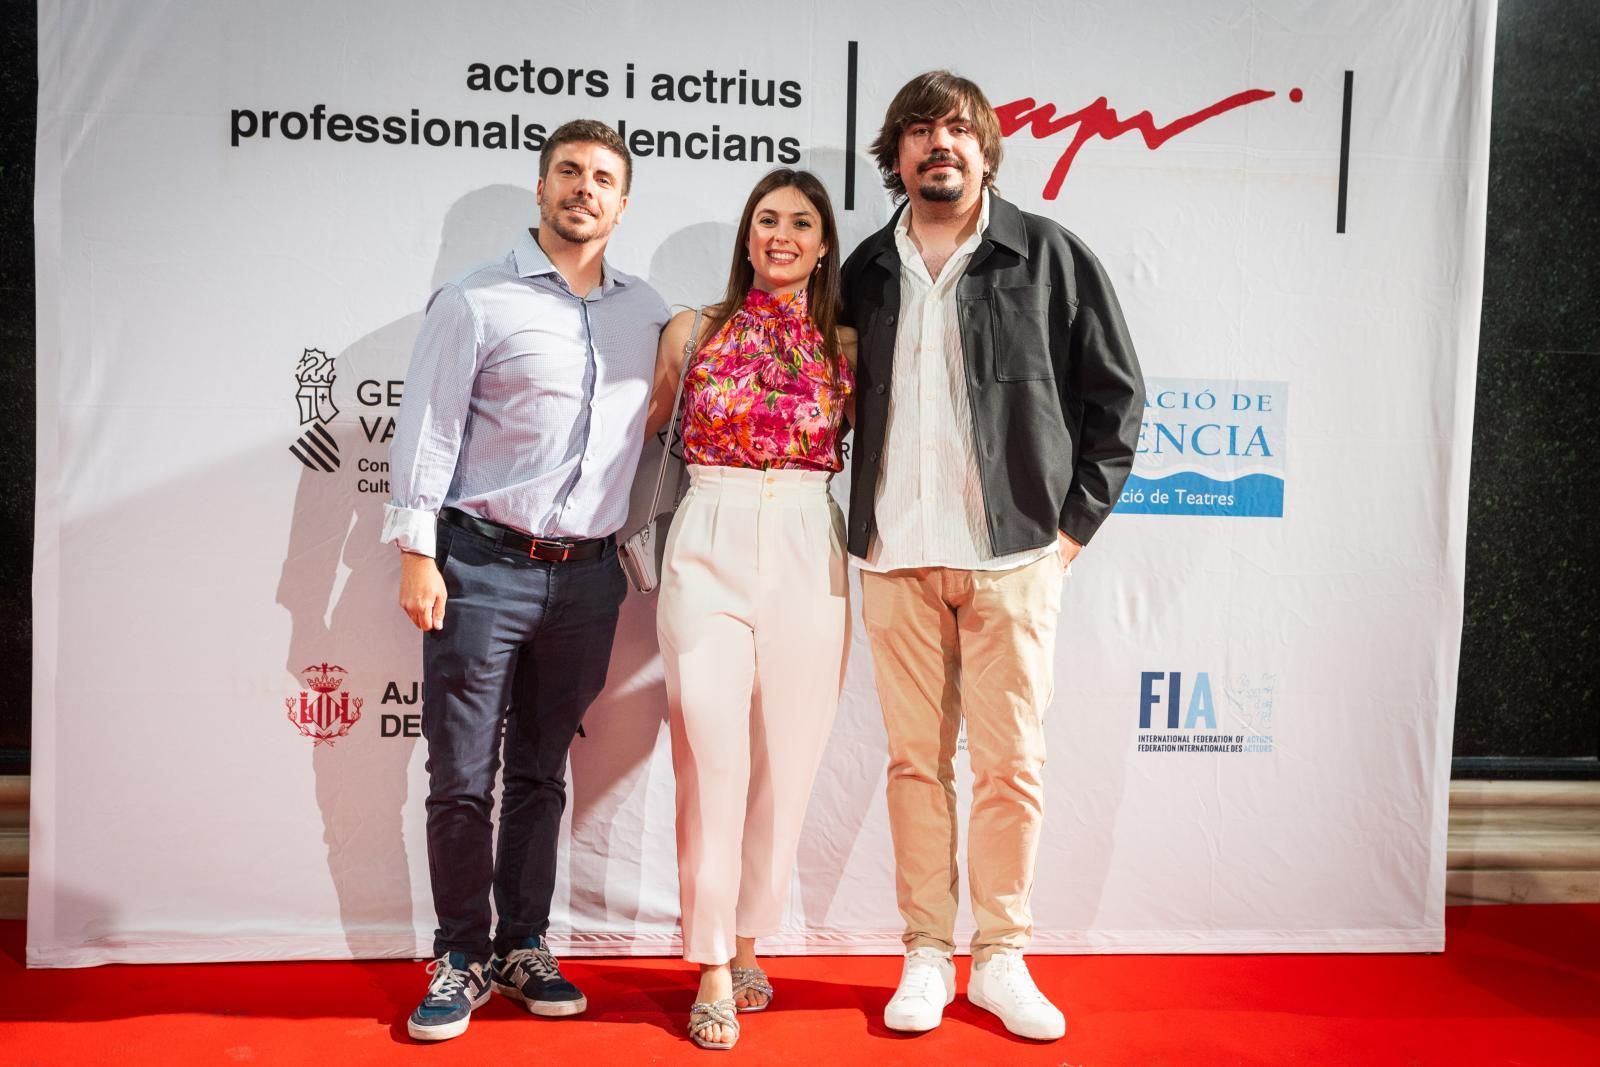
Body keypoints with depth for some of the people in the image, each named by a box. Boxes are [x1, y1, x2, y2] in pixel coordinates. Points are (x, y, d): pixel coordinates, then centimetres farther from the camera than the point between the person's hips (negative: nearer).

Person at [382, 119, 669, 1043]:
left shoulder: (648, 313, 11)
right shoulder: (476, 301, -2)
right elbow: (428, 428, -4)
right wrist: (417, 554, -9)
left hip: (587, 575, 4)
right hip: (484, 565, -3)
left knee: (543, 773, 12)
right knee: (462, 777, 1)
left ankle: (524, 948, 24)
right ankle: (462, 957, 16)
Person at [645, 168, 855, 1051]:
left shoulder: (845, 345, 9)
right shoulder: (694, 331, 6)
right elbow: (644, 428, 16)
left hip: (808, 557, 2)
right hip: (710, 548, -1)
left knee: (784, 761, 6)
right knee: (712, 760, -5)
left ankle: (745, 944, 22)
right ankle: (713, 971, 8)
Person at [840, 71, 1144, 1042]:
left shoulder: (1051, 256, 2)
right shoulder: (866, 272, 11)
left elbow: (1115, 393, 4)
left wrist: (1075, 523, -2)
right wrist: (863, 525, 8)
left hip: (1014, 554, -2)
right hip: (896, 558, 3)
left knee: (1012, 763, 3)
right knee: (916, 760, 7)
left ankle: (1002, 958, 18)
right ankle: (928, 954, 20)